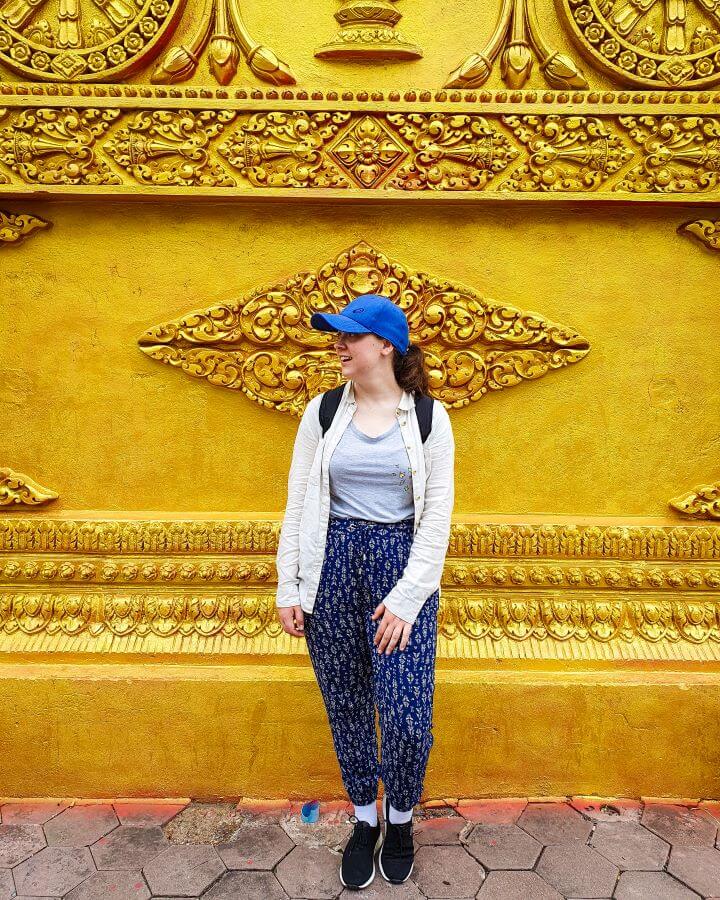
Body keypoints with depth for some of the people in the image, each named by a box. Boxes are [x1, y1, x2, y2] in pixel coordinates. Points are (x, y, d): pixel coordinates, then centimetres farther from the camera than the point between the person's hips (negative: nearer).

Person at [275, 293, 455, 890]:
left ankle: (400, 819, 31)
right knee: (346, 706, 12)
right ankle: (364, 820, 38)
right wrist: (288, 586, 2)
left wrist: (407, 597, -10)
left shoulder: (429, 416, -3)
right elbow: (298, 502, 4)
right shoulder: (323, 411, 2)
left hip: (402, 561, -2)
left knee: (406, 714, -2)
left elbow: (437, 515, -5)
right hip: (334, 562, 2)